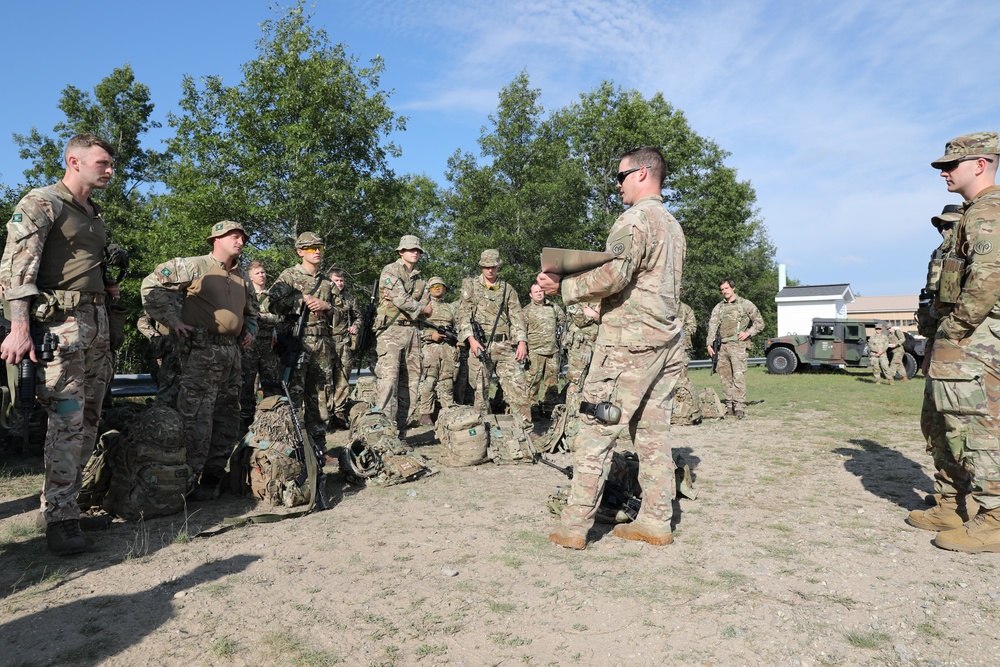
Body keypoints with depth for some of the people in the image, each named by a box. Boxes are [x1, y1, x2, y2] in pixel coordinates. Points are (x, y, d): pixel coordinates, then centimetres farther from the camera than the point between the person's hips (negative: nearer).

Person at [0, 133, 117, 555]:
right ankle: (60, 519, -1)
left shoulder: (95, 215, 20)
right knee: (67, 421, -9)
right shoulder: (41, 203, -5)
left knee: (89, 420, 10)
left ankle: (67, 500, 21)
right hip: (60, 320, -8)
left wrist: (110, 288, 11)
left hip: (97, 319, 8)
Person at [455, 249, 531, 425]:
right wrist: (471, 339, -11)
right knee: (481, 388, 2)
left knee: (517, 384, -9)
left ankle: (526, 427, -7)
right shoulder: (470, 286, 10)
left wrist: (522, 342, -3)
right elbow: (462, 315, 2)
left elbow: (517, 317, 11)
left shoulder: (507, 289, 15)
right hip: (479, 344, -1)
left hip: (504, 345, 1)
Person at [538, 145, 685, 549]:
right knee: (652, 433, 11)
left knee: (596, 431, -5)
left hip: (628, 341, -9)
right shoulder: (674, 226, 21)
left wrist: (564, 288, -12)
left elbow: (613, 275, -21)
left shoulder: (635, 218, -8)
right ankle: (656, 522, 15)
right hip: (667, 340, 9)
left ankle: (575, 526, -1)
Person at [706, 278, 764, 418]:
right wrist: (710, 344, -1)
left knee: (738, 375, -14)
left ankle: (740, 406, -15)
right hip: (722, 345, 4)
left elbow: (759, 323, 9)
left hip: (738, 345, -4)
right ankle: (729, 406, 13)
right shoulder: (718, 307, 15)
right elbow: (712, 326, 9)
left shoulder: (745, 304, 6)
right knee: (725, 376, 6)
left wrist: (748, 333, -6)